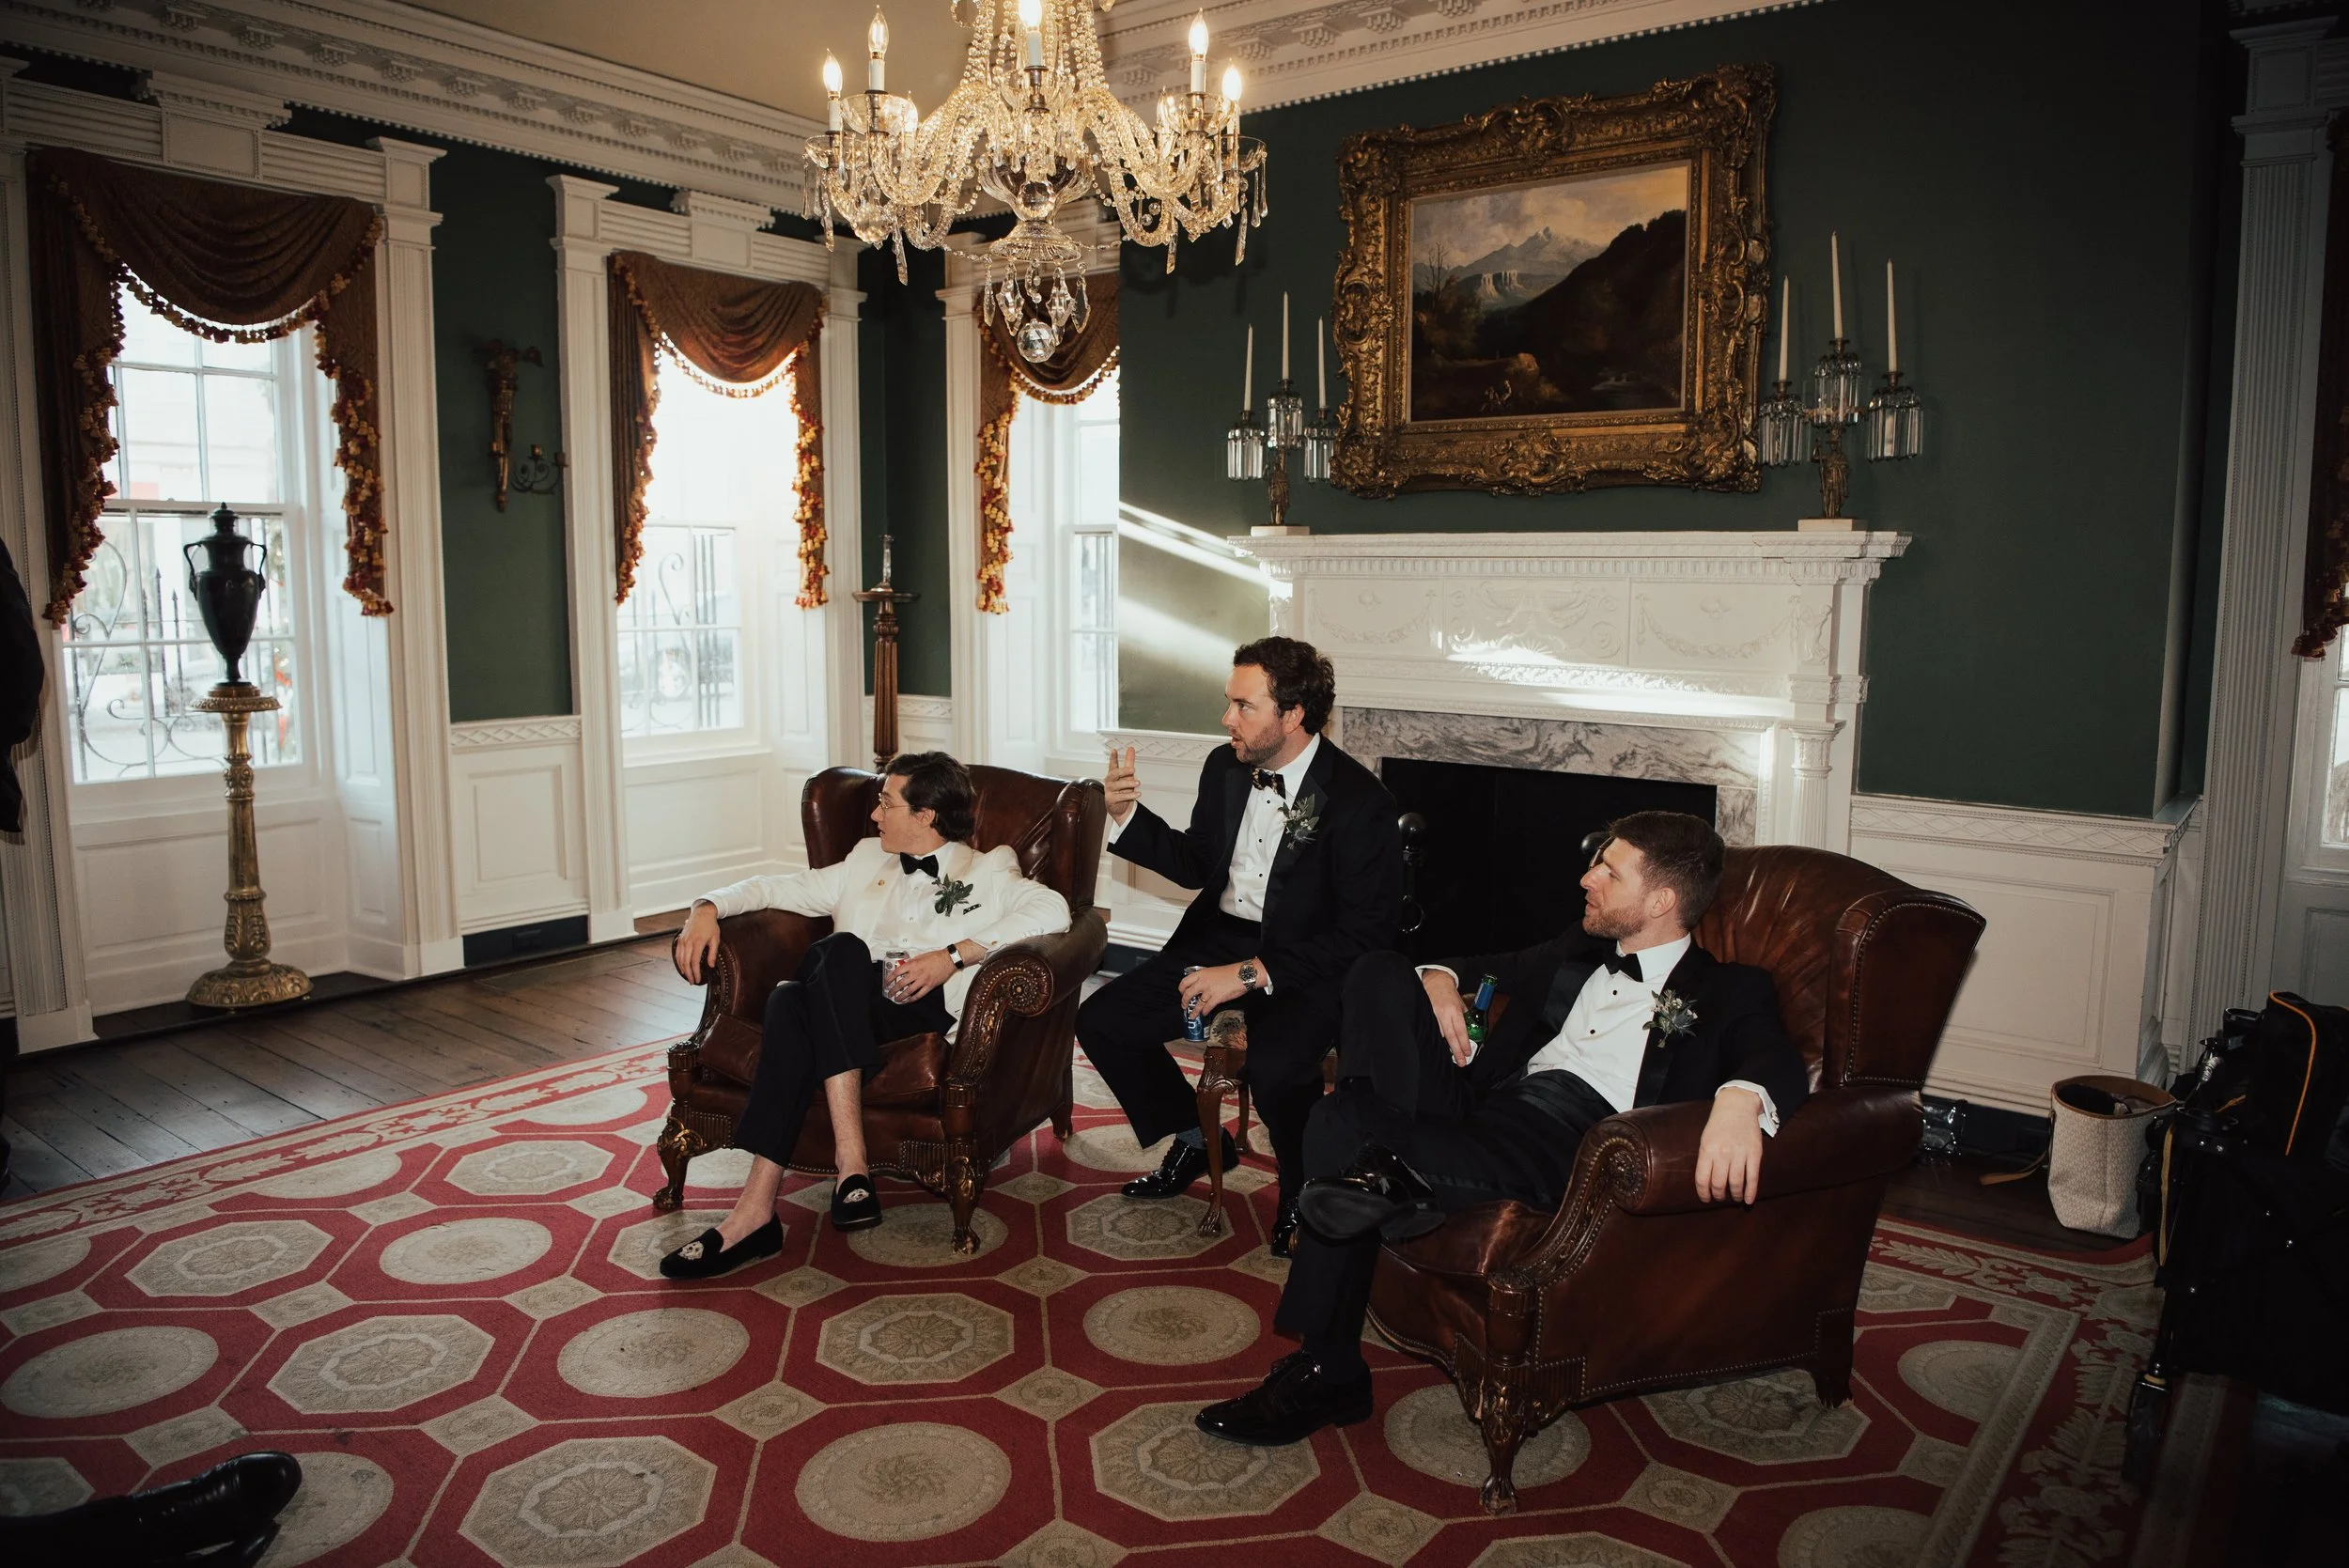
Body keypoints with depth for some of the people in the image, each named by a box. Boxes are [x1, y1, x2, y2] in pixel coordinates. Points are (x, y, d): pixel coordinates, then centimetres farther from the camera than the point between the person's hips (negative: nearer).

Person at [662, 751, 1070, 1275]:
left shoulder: (987, 870, 17)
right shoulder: (867, 861, 33)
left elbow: (1054, 909, -2)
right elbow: (778, 888, 32)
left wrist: (954, 955, -12)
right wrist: (710, 906, 11)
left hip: (922, 1007, -4)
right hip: (841, 1004, 4)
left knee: (842, 950, -34)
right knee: (788, 999, -32)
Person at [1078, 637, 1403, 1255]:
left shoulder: (1361, 802, -19)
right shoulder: (1225, 767, 2)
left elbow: (1364, 936, -20)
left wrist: (1251, 973, -24)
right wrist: (1127, 816, -2)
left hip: (1304, 959, -7)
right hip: (1220, 935, 7)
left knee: (1275, 1069, -34)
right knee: (1100, 1021, -4)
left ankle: (1304, 1193, 1)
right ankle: (1196, 1140, 20)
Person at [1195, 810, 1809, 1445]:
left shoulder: (1730, 989, 10)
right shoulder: (1580, 952, 30)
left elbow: (1781, 1063, -9)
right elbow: (1495, 969, 40)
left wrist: (1741, 1099, -34)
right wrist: (1440, 978, 15)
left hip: (1582, 1126, -7)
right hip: (1489, 1101, 7)